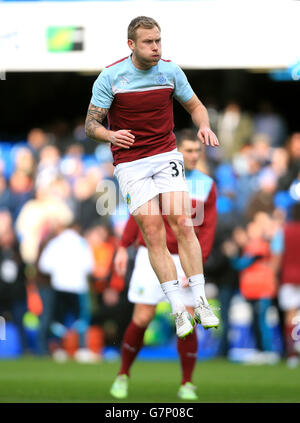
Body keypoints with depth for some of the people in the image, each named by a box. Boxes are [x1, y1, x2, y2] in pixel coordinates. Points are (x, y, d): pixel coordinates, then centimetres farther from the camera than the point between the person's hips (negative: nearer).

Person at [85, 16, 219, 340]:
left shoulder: (170, 71, -1)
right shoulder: (110, 77, -8)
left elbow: (195, 106, 14)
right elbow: (91, 125, -6)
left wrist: (204, 127, -8)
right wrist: (110, 134, -28)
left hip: (166, 155, 2)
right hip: (130, 163, -2)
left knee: (181, 222, -14)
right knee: (153, 232, -10)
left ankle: (201, 304, -9)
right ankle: (179, 312, -7)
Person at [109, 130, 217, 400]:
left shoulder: (207, 185, 3)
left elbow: (208, 228, 1)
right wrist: (123, 248, 1)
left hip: (184, 260, 1)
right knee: (141, 319, -6)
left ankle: (187, 385, 7)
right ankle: (123, 376, 14)